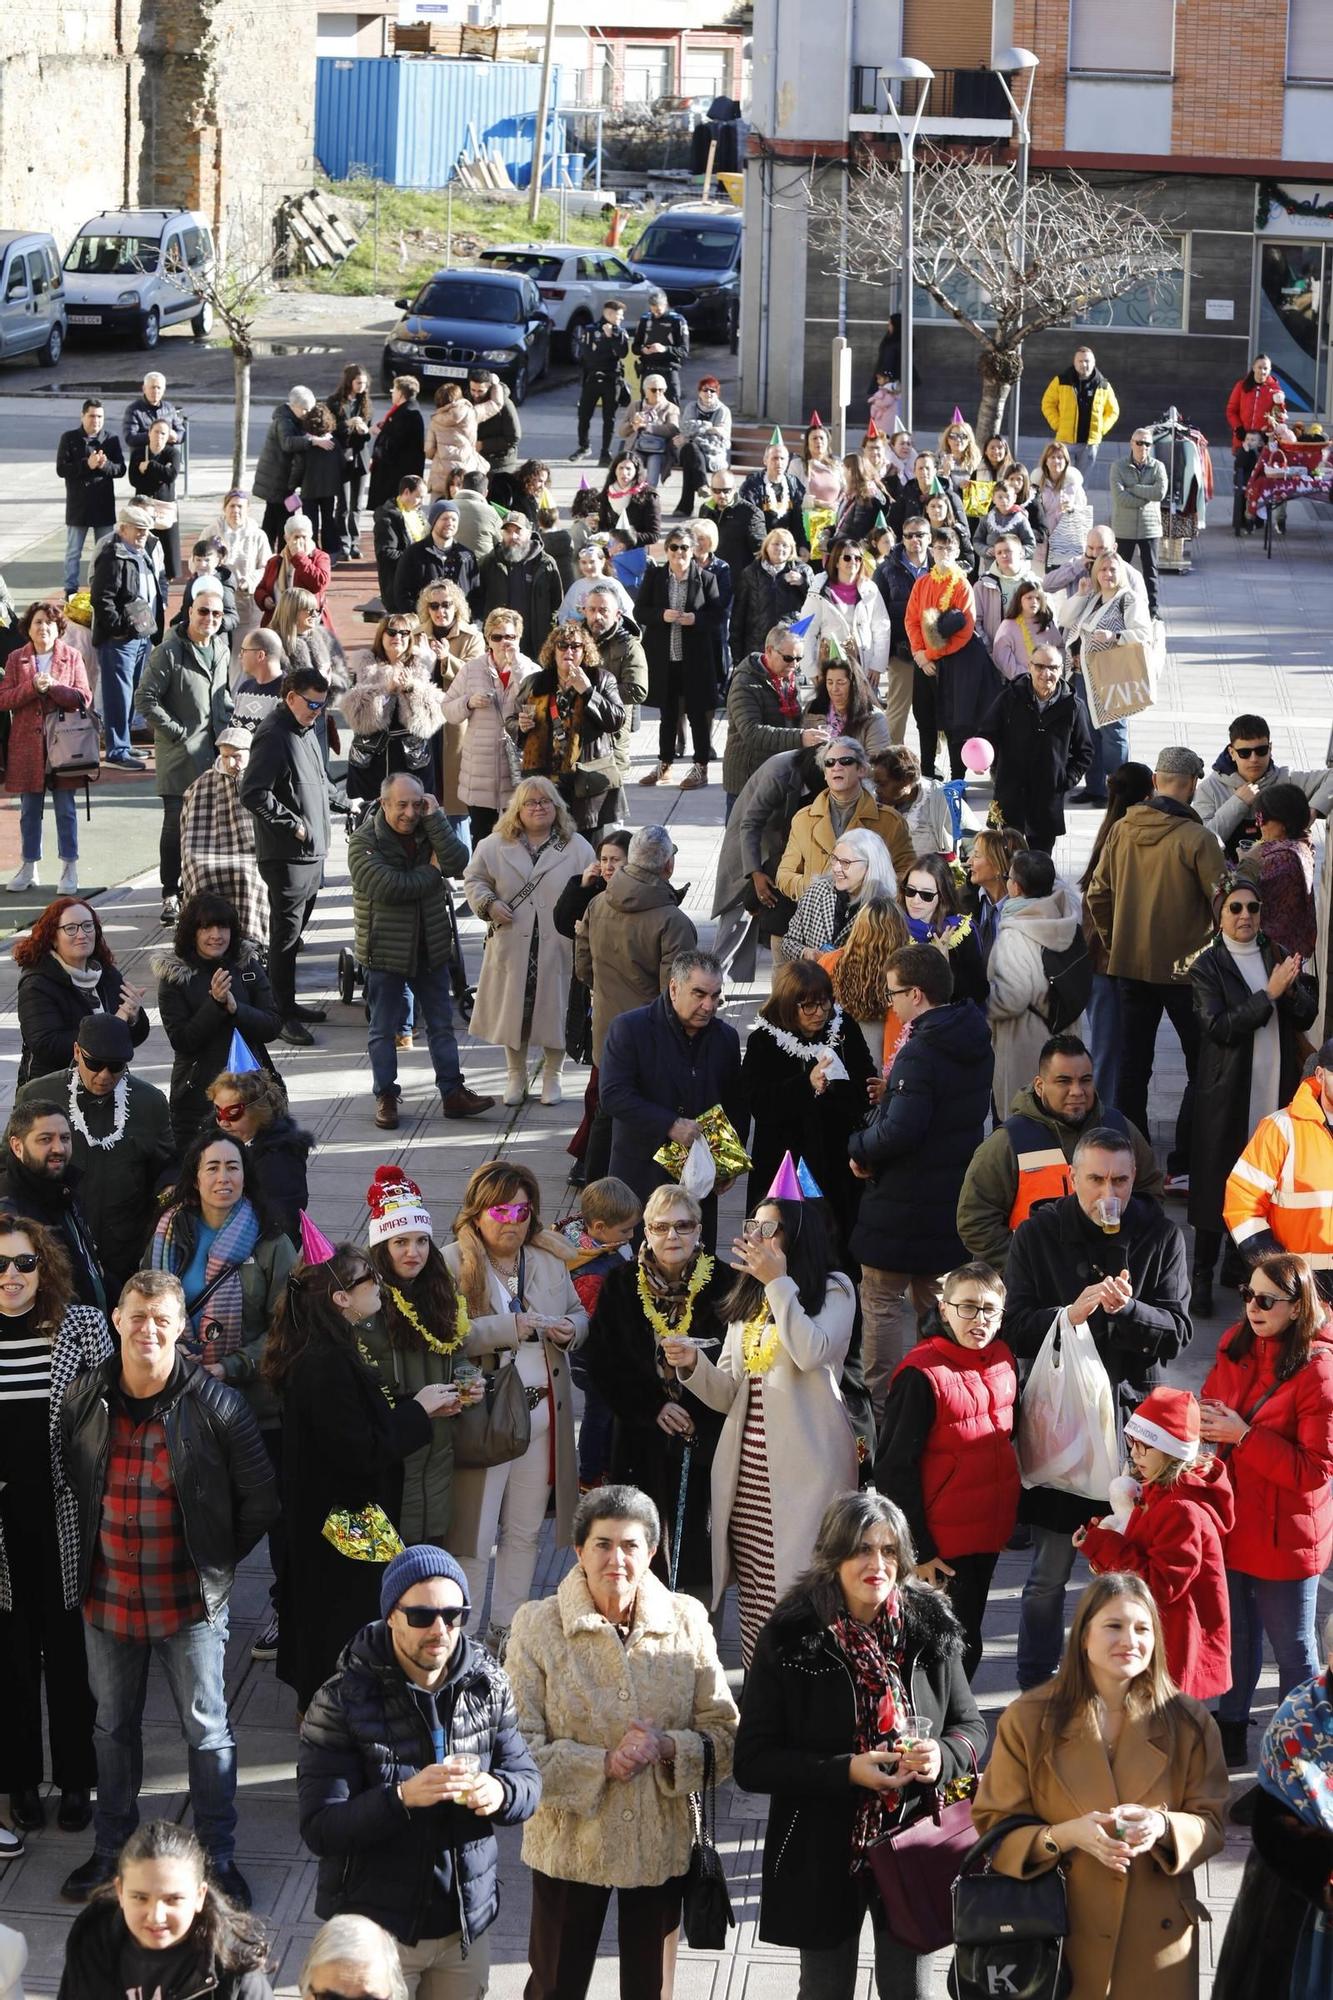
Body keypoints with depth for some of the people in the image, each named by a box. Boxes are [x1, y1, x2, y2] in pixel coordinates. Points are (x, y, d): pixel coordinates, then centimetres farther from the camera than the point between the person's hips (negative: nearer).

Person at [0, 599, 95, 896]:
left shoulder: (71, 657, 2)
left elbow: (84, 698, -4)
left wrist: (53, 687, -17)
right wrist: (32, 687, -16)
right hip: (27, 745, 2)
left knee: (66, 809, 1)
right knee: (29, 810, 9)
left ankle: (69, 868, 8)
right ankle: (29, 868, 18)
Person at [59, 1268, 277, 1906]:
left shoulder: (217, 1406, -14)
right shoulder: (82, 1400, -5)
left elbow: (259, 1499, -3)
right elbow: (69, 1483, 14)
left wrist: (217, 1560, 2)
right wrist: (90, 1553, 12)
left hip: (190, 1603, -3)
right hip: (107, 1597, 3)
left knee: (208, 1732, 6)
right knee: (114, 1728, 17)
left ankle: (218, 1858, 19)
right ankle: (111, 1850, 32)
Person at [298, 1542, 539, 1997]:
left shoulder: (488, 1686, -1)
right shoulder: (343, 1701, -14)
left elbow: (528, 1782, 4)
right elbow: (319, 1830, -17)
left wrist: (499, 1793, -20)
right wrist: (403, 1797, -33)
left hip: (466, 1925, 4)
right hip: (373, 1927, -4)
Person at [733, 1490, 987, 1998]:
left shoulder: (930, 1631, -3)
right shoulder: (790, 1639, -11)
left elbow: (971, 1728, 7)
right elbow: (752, 1762, -11)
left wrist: (943, 1757, -17)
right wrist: (846, 1771, -23)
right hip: (824, 1858, -2)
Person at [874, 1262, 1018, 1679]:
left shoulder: (1003, 1361, 3)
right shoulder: (922, 1374, -18)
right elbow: (895, 1467, -17)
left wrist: (1009, 1517, 16)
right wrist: (918, 1550, -17)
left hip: (989, 1536, 7)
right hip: (942, 1544, -7)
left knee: (965, 1641, 17)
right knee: (957, 1645, -3)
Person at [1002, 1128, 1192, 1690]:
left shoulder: (1161, 1238, 1)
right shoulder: (1037, 1235, -1)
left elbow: (1177, 1332, -2)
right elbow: (1014, 1329, -4)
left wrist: (1126, 1309, -21)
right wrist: (1068, 1315, -22)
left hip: (1131, 1410, 1)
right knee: (1050, 1570, 4)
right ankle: (1035, 1690, 16)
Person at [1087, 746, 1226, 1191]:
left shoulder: (1121, 831, -1)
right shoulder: (1196, 839, -17)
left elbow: (1098, 895, 6)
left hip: (1130, 965, 5)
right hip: (1184, 967, -5)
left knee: (1133, 1064, 14)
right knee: (1202, 1066, 6)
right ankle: (1183, 1167, 0)